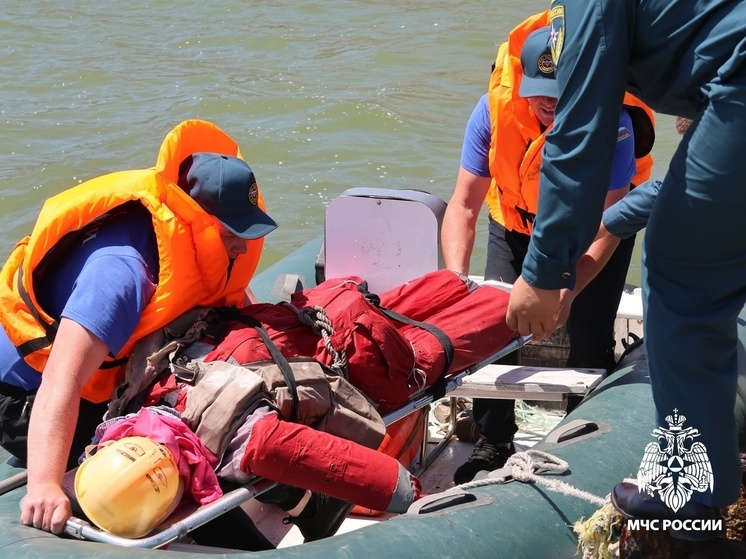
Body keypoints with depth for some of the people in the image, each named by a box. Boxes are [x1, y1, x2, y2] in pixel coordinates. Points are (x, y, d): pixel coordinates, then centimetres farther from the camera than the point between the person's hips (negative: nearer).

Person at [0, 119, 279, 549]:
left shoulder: (189, 239, -13)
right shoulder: (122, 271, -39)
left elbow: (232, 297, 10)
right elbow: (61, 382, -48)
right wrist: (44, 487, -58)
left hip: (109, 374, 9)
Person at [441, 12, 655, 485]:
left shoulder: (612, 123, -36)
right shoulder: (496, 109, -28)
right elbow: (464, 206, -24)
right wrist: (457, 279, -37)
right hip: (518, 221, 3)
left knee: (589, 336, -13)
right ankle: (494, 441, 10)